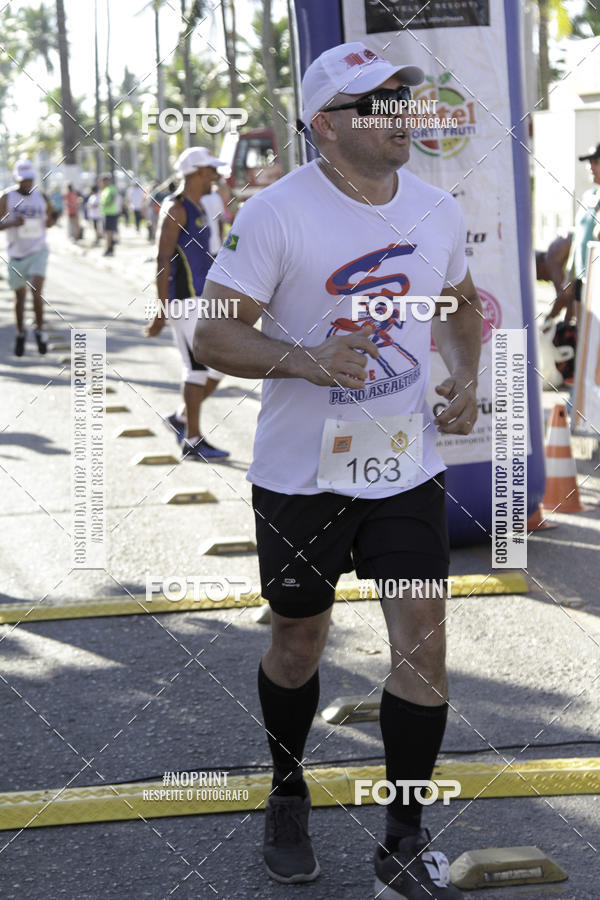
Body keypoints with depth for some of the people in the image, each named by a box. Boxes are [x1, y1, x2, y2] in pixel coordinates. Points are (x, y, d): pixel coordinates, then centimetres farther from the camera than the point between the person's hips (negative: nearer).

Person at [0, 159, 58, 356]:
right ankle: (20, 334, 25)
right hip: (16, 253, 0)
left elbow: (52, 213, 19)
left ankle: (40, 330, -1)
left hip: (38, 251, 0)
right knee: (20, 296, 7)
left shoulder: (41, 197, 2)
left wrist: (51, 220, -4)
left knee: (36, 289, -17)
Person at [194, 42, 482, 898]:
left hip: (408, 467, 3)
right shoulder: (276, 213, -14)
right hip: (301, 474, -3)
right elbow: (213, 336, -14)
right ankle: (287, 798, 38)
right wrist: (307, 361, -30)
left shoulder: (438, 210, 3)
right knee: (298, 643, 12)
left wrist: (465, 378, 2)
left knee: (423, 643, -2)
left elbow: (459, 303, 21)